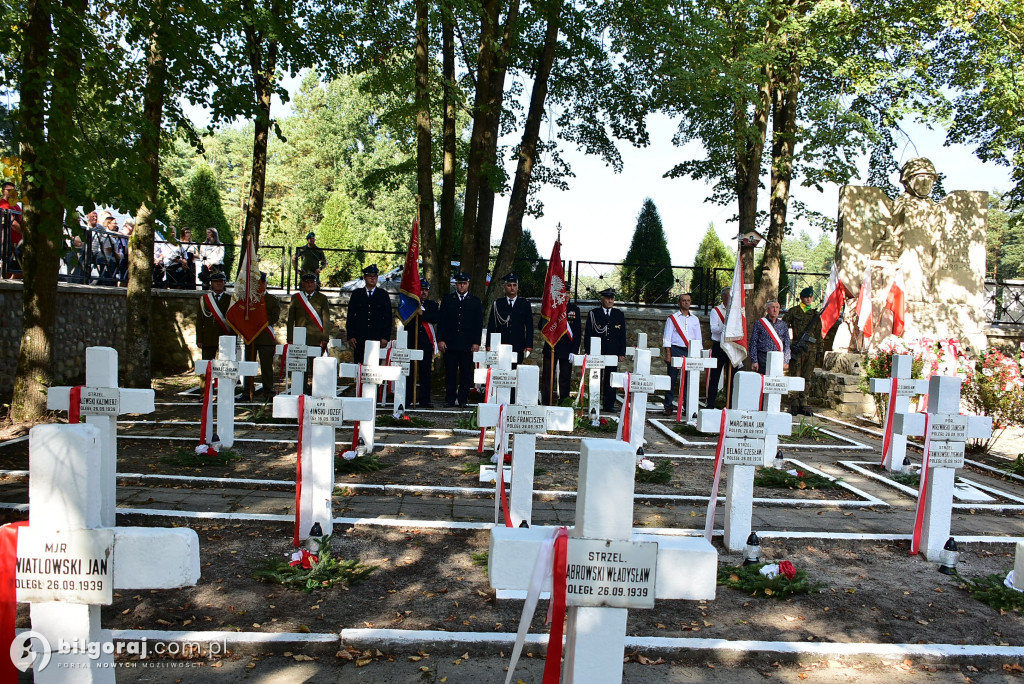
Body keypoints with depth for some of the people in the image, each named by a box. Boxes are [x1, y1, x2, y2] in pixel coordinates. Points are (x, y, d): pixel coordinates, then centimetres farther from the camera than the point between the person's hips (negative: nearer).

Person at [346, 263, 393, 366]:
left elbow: (388, 317, 5)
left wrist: (385, 337, -3)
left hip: (377, 338, -1)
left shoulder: (383, 294, 9)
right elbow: (350, 316, 9)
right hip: (359, 338, 1)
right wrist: (350, 336, 0)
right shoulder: (356, 294, 11)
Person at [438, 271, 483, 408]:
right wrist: (441, 339, -3)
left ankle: (463, 399, 10)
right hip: (450, 343, 0)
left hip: (468, 344, 0)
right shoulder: (447, 299, 10)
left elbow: (479, 323, 6)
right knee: (450, 373, 2)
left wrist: (476, 342, -2)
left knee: (466, 373, 2)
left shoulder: (475, 301, 9)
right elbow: (441, 320, 7)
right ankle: (450, 399, 8)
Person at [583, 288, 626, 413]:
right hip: (596, 353, -2)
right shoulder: (593, 313, 4)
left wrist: (622, 353, 3)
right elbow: (588, 334, 2)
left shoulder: (619, 314, 10)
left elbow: (622, 335, 10)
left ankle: (609, 404, 8)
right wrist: (588, 351, -5)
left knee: (610, 379, 3)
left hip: (613, 353, 2)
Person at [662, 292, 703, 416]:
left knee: (689, 379, 1)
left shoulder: (695, 319, 14)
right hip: (675, 350, -3)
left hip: (690, 351, 3)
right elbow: (667, 338, 0)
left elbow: (698, 339, 16)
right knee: (672, 379, -3)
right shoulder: (672, 318, 4)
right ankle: (668, 406, 3)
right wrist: (668, 354, -8)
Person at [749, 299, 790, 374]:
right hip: (762, 359, -3)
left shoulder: (783, 325, 12)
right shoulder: (759, 323, 2)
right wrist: (754, 361, -7)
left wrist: (785, 362, 4)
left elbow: (787, 345, 13)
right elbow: (753, 343, -1)